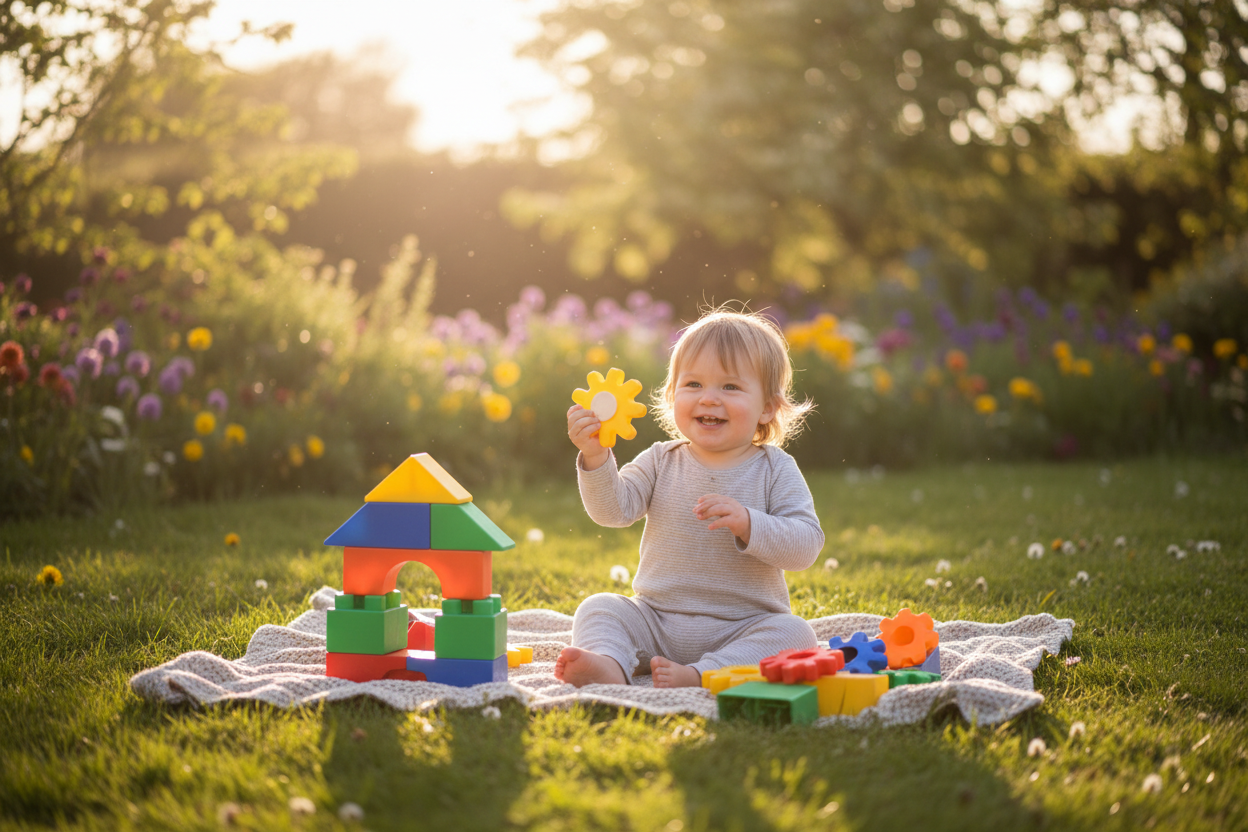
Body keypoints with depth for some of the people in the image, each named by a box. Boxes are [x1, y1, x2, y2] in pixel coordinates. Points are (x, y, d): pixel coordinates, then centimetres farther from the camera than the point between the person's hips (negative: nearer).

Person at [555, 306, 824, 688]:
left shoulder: (774, 469, -3)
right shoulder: (660, 463, 5)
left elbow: (806, 546, -13)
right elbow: (613, 510, -9)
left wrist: (748, 523, -28)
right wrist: (595, 456, -25)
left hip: (742, 627, -2)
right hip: (656, 623, 3)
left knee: (794, 633, -28)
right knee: (598, 608, -15)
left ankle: (699, 675, -41)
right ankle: (609, 666, -42)